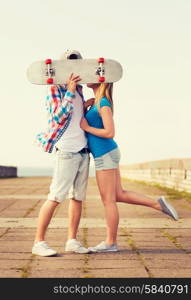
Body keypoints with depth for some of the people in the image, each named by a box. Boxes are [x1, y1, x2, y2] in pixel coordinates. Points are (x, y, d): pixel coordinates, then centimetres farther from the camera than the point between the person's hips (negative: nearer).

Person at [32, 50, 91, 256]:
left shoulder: (78, 89, 15)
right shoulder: (54, 90, -5)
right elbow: (58, 116, -17)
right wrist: (69, 92, -20)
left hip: (83, 150, 8)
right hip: (66, 150, -8)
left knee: (78, 197, 7)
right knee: (55, 197, -10)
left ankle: (72, 240, 13)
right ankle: (39, 242, -4)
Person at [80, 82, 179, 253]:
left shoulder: (103, 103, -15)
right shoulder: (98, 102, 12)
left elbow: (110, 133, -20)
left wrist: (87, 128, -13)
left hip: (105, 156, -9)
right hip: (108, 154, 9)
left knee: (108, 200, -1)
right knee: (119, 195, 13)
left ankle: (111, 242, 9)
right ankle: (158, 204, 12)